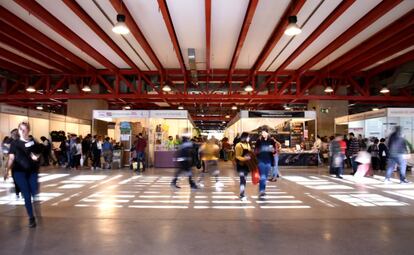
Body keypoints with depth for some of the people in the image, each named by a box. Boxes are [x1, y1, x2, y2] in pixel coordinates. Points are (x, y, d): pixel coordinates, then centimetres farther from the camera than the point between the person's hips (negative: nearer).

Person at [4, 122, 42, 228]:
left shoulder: (33, 142, 3)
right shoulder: (15, 143, 2)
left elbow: (38, 154, 11)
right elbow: (11, 158, -2)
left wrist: (36, 157, -12)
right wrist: (7, 170, -12)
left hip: (32, 171, 1)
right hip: (19, 171, -1)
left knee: (34, 192, -5)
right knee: (27, 195, -3)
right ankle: (31, 217, 10)